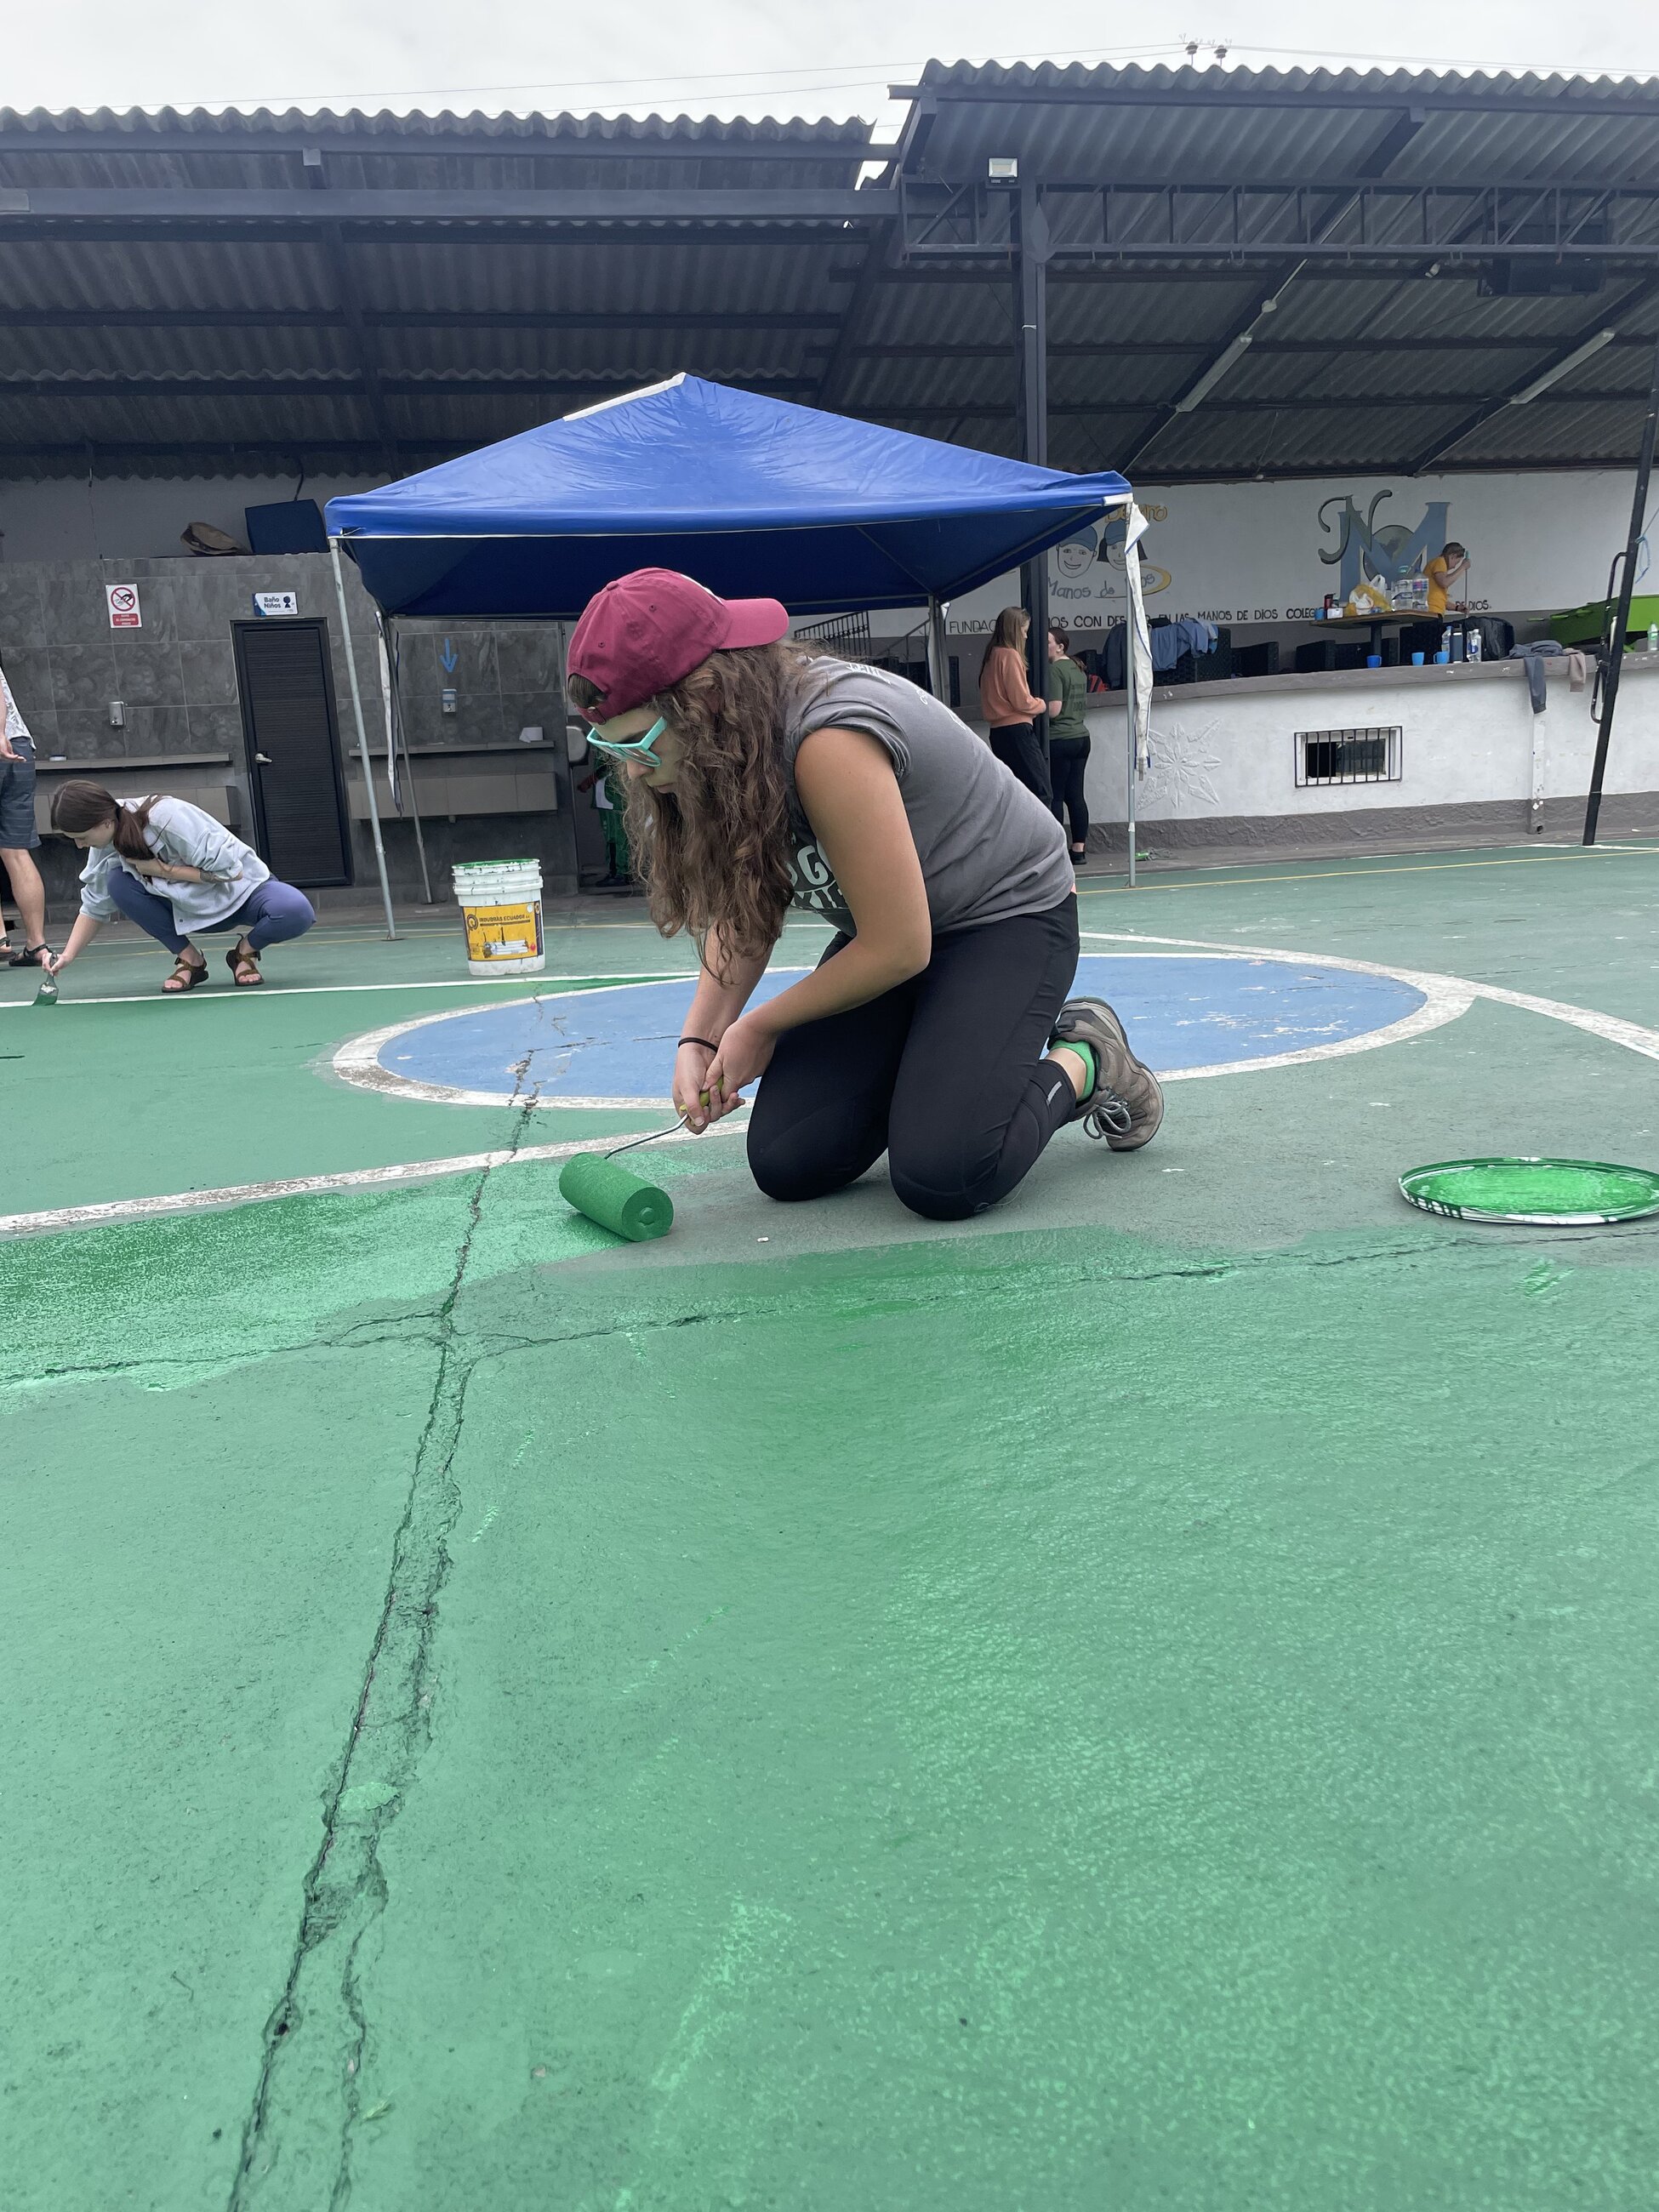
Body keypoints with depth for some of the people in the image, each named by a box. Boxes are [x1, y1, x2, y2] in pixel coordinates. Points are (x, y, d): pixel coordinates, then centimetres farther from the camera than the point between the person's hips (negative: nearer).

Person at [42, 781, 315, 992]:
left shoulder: (168, 817, -31)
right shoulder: (107, 843, -10)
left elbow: (231, 871, -27)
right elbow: (95, 907, 1)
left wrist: (163, 870, -24)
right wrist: (67, 956, -10)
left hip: (242, 889, -5)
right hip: (187, 906, 5)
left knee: (297, 912, -36)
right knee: (118, 882, -22)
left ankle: (246, 951, -4)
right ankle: (189, 959, -6)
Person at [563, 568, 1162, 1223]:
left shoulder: (829, 740, -33)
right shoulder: (728, 750, -8)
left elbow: (899, 949, -26)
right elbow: (741, 910, 2)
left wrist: (761, 1027, -13)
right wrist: (700, 1038, -14)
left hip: (1010, 916, -7)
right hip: (886, 930, 7)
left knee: (939, 1177, -25)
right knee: (788, 1163, -7)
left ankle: (1083, 1062, 3)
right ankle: (942, 1056, 18)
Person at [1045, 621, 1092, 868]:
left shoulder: (1054, 670, -12)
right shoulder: (1078, 670, 15)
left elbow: (1053, 709, -19)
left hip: (1059, 741, -9)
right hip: (1081, 736, 9)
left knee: (1054, 797, -4)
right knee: (1075, 795, 8)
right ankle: (1079, 849, 9)